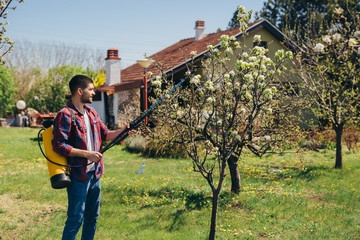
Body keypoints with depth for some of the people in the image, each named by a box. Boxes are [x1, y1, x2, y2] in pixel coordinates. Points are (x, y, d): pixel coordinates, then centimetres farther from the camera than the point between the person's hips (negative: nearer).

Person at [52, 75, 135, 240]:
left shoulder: (91, 113, 12)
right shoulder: (65, 115, -14)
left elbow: (105, 134, 19)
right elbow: (59, 146, -20)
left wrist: (123, 131, 1)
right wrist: (86, 154, -20)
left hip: (94, 173, 8)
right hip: (78, 175, -8)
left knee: (92, 217, 17)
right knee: (76, 218, -3)